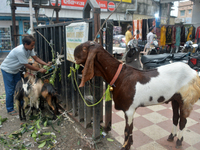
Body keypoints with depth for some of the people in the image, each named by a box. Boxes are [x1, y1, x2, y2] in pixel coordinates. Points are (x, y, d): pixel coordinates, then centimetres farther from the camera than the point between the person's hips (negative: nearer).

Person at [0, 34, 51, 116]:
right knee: (10, 91, -1)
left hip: (15, 70, 8)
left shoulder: (29, 48, -12)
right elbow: (27, 65, -30)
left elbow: (36, 58, -7)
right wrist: (39, 70, -24)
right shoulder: (20, 51, -36)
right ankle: (10, 109, 13)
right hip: (7, 70, -8)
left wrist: (46, 64, -20)